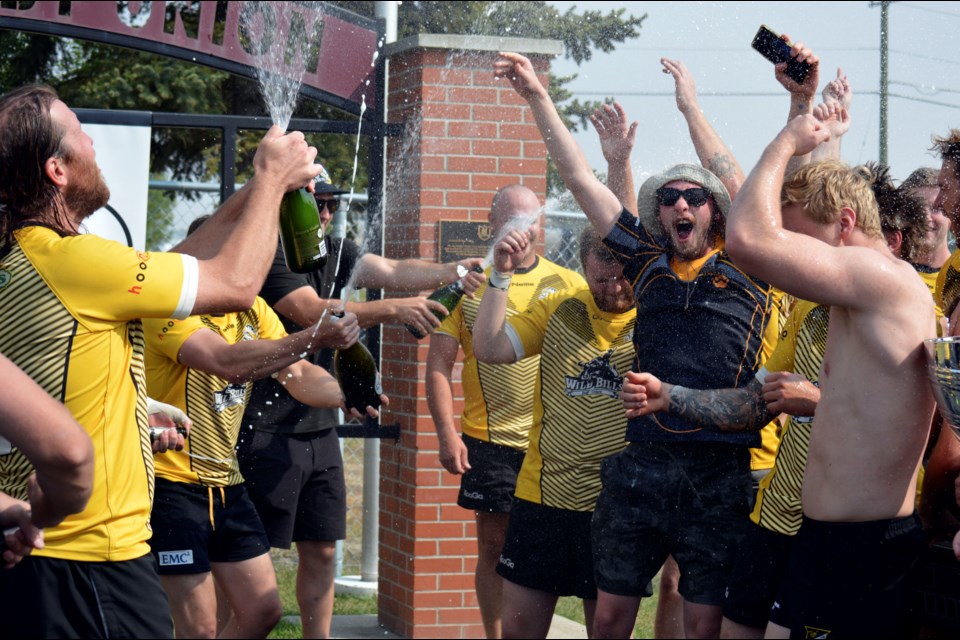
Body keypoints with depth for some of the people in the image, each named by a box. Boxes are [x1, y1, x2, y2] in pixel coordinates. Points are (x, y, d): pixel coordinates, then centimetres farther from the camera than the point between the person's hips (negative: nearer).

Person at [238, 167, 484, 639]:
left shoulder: (332, 252, 11)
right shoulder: (268, 255, -14)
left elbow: (395, 271, 0)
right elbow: (313, 313, -26)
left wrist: (453, 272, -17)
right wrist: (392, 310, -32)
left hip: (320, 427, 8)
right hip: (269, 434, -8)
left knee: (322, 551, 13)